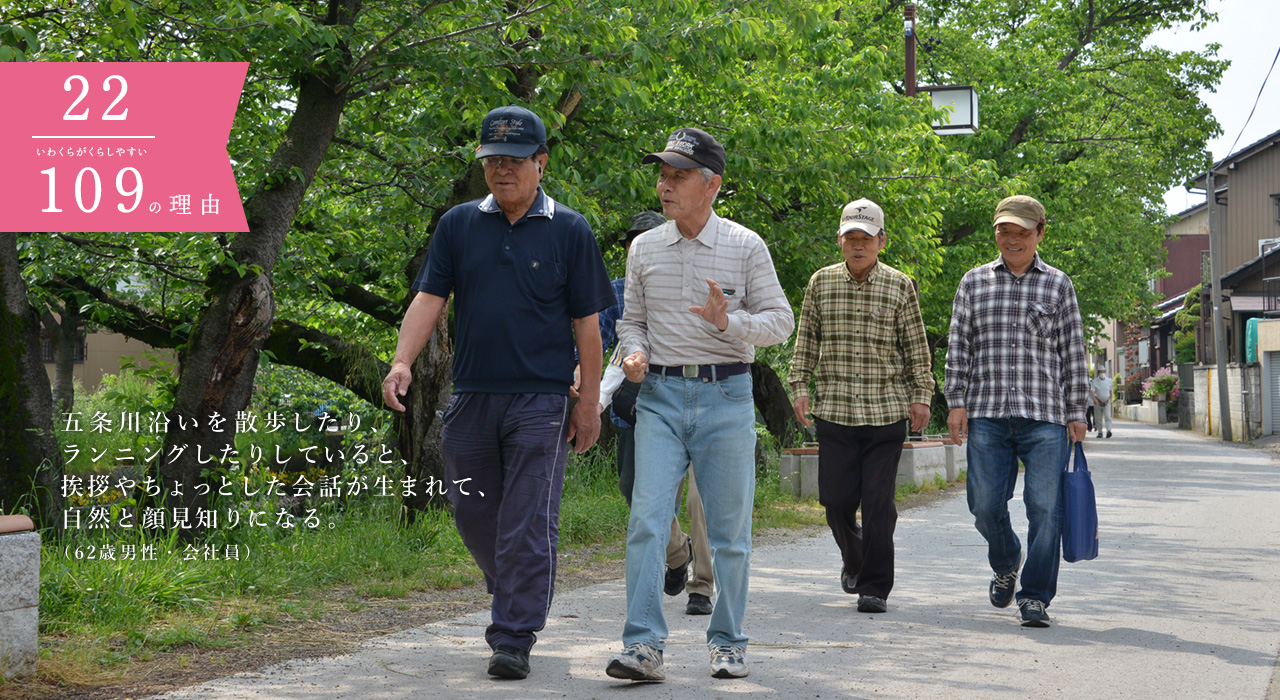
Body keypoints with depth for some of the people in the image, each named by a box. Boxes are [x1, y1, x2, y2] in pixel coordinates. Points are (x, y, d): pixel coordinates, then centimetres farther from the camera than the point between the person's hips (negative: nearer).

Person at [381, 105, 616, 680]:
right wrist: (402, 362, -11)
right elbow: (429, 297, 5)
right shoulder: (458, 225, 9)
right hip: (471, 396, 4)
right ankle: (512, 598, 34)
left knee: (527, 524, -6)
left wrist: (589, 402, -1)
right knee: (473, 512, 11)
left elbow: (586, 323, 2)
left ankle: (514, 640, -1)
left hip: (540, 400, -3)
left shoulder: (569, 231, 2)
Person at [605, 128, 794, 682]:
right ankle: (644, 646, -10)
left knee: (729, 529, 5)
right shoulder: (644, 249, 9)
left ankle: (727, 642, 18)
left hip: (725, 396, -1)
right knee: (647, 520, -11)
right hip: (660, 397, 2)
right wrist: (635, 352, -5)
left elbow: (780, 320, 1)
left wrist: (729, 321, -18)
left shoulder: (746, 247, 0)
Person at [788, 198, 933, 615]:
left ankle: (875, 586, 4)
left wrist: (921, 395, 2)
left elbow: (916, 346, 7)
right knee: (836, 500, 2)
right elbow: (805, 340, 13)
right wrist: (800, 386, 5)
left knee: (878, 502, -5)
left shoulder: (900, 286, 3)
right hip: (834, 409, 2)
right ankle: (854, 560, 31)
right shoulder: (821, 283, 7)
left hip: (886, 412, -2)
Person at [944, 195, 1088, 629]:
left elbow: (1073, 351, 9)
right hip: (986, 414, 1)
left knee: (1043, 507, -6)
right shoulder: (974, 282, 13)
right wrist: (955, 401, 1)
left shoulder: (1058, 285, 10)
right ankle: (1006, 563, 30)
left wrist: (1076, 411, 4)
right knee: (985, 504, 0)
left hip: (1044, 414, -1)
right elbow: (958, 345, 11)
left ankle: (1035, 596, 3)